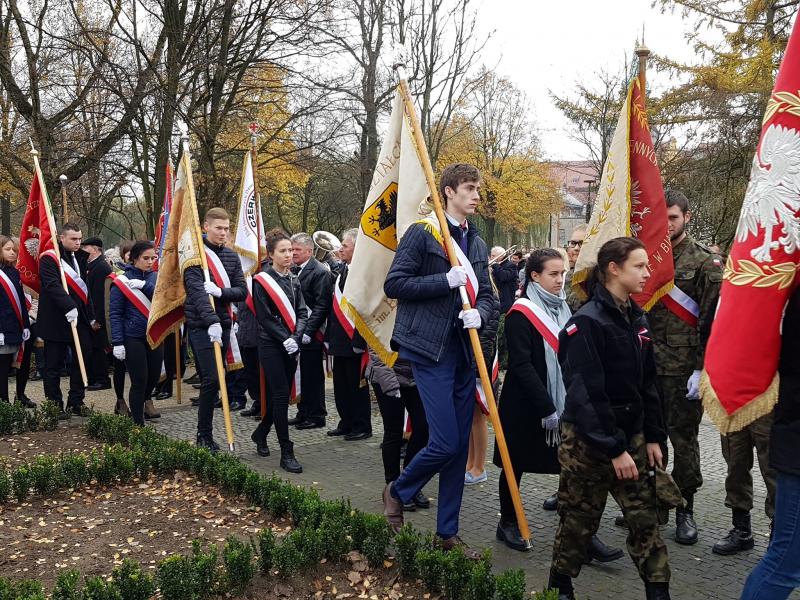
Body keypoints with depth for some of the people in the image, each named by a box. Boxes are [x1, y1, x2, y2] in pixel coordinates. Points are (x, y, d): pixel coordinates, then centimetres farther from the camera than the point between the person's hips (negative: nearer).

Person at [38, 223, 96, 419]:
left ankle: (76, 402, 20)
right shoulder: (49, 259, -8)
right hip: (56, 321, -7)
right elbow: (53, 286, -22)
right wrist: (68, 308, -32)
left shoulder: (79, 260, 17)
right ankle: (55, 406, 10)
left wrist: (91, 317, 19)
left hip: (80, 320, 7)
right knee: (54, 365, 1)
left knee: (82, 360, 9)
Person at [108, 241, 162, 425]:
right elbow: (115, 313, -8)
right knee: (139, 381, -3)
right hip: (133, 338, -4)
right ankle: (139, 424, 9)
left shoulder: (156, 277, 6)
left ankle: (145, 398, 44)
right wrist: (117, 342, -13)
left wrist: (144, 285, -22)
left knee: (154, 375, 12)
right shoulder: (122, 281, -7)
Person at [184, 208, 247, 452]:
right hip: (202, 326, -6)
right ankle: (204, 435, -1)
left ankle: (205, 433, 20)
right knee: (212, 379, -11)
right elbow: (197, 291, -19)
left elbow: (242, 292, 5)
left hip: (223, 325, 6)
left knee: (214, 380, 10)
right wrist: (212, 321, -31)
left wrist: (220, 291, -15)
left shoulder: (232, 257, 12)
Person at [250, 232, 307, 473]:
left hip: (291, 346, 6)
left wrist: (296, 337, -10)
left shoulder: (294, 281, 10)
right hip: (271, 346, -6)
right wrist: (284, 339, -16)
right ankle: (286, 453, -5)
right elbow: (265, 317, -10)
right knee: (281, 395, -9)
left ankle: (261, 433, 36)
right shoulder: (262, 281, -6)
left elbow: (302, 313, 6)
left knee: (281, 394, 12)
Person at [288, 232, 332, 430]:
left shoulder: (320, 272, -11)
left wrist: (308, 330, -19)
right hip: (296, 332, 7)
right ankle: (304, 412, 25)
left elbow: (322, 306, -15)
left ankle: (316, 416, 11)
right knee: (303, 374, 15)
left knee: (313, 375, 1)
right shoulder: (293, 271, 11)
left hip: (311, 334, -7)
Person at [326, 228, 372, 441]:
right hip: (339, 340, 9)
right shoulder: (342, 270, 11)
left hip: (354, 340, -9)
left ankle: (362, 427, 15)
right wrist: (329, 336, 15)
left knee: (357, 384, 3)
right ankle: (346, 423, 28)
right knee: (340, 384, 16)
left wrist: (359, 341, -21)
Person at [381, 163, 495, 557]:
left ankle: (447, 532, 21)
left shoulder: (477, 244, 15)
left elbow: (487, 295, 17)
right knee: (444, 442, -11)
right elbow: (394, 284, -11)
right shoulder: (422, 233, -5)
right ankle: (397, 492, 19)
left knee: (460, 447, 9)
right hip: (431, 351, -7)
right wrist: (446, 280, -17)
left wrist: (479, 313, -6)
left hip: (464, 352, 7)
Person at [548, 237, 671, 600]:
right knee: (579, 521, 7)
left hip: (631, 435, 7)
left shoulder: (636, 319, 8)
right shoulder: (587, 323, -17)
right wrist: (613, 448, -19)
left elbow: (647, 383, 13)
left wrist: (653, 437, 9)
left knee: (644, 517, 8)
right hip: (588, 441, -6)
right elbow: (585, 394, -20)